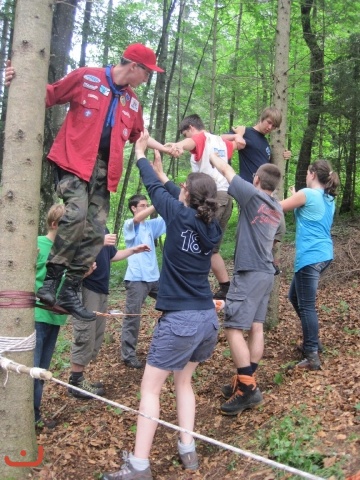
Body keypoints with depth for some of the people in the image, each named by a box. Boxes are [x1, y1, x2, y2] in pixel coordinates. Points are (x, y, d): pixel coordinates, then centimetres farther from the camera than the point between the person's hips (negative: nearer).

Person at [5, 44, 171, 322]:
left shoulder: (132, 103, 17)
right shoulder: (86, 78, 0)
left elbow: (138, 135, 32)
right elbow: (50, 95, 3)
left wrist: (164, 148, 30)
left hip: (103, 170, 6)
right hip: (74, 161, -6)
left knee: (95, 232, -1)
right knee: (77, 214, -29)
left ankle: (70, 291, 7)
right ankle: (51, 279, -14)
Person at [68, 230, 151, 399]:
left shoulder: (103, 229, 16)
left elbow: (112, 256, 27)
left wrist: (133, 250, 20)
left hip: (101, 289, 9)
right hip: (86, 288, -9)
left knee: (96, 337, 12)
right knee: (85, 336, -5)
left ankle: (79, 379, 21)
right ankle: (75, 382, 6)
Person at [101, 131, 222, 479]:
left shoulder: (180, 216, -11)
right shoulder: (211, 227, 4)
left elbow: (155, 188, 5)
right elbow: (170, 191, 21)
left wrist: (140, 154, 20)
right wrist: (162, 173, 33)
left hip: (180, 319, -7)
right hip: (207, 318, 7)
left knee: (150, 388, 2)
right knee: (183, 381, 22)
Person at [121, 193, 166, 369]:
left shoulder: (151, 225, 13)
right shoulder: (129, 225, -4)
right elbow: (137, 218, -27)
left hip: (154, 277, 7)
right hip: (137, 278, -7)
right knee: (132, 317, -3)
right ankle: (128, 355, 5)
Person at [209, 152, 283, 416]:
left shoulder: (252, 195, -10)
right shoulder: (278, 209, 13)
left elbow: (227, 170, -1)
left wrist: (210, 153, 15)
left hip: (249, 273, -9)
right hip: (267, 272, 9)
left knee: (233, 328, -8)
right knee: (256, 327, 9)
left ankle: (247, 389, -10)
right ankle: (246, 382, 15)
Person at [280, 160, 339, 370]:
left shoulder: (306, 194, -10)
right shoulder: (329, 199, 14)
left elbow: (278, 208, -1)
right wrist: (297, 199, 27)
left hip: (310, 256, -9)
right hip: (324, 254, 9)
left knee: (307, 305, -6)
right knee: (295, 296, 21)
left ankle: (312, 356, -4)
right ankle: (312, 339, 27)